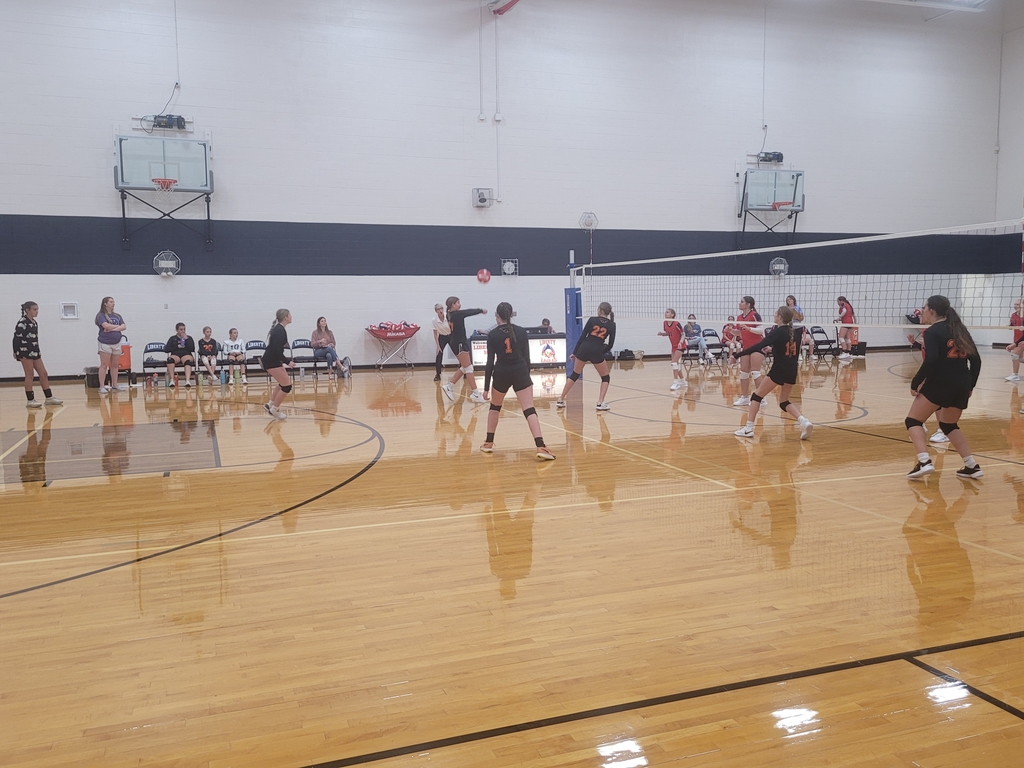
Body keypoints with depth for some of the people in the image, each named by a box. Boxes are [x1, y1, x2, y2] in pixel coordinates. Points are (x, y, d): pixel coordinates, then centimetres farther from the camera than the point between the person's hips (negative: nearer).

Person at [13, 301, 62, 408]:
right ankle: (30, 400, 2)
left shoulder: (34, 323, 14)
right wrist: (16, 352, -18)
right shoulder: (22, 323, -11)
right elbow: (17, 338, -15)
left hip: (34, 352, 8)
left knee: (43, 374, 7)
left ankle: (49, 398, 12)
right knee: (30, 375, -4)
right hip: (25, 352, -8)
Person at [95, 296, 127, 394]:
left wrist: (112, 329, -14)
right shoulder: (101, 315, -3)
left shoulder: (117, 316, 13)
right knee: (104, 365, -6)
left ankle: (115, 385, 15)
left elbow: (123, 327, 0)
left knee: (115, 365, 8)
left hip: (116, 343, 5)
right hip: (105, 343, -5)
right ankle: (102, 387, -5)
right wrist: (117, 326, -5)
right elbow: (106, 326, -19)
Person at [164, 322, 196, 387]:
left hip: (186, 355, 0)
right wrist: (177, 347, -2)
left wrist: (186, 339, -2)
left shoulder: (189, 338, 20)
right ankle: (171, 380, -44)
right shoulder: (172, 338, 20)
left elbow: (192, 349, 3)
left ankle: (188, 380, -61)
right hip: (175, 355, 1)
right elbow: (166, 349, 8)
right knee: (170, 359, -37)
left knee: (188, 361, -39)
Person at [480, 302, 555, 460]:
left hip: (501, 374, 0)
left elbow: (490, 362, -4)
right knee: (529, 410, -6)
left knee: (495, 407, 23)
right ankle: (541, 447, -20)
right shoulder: (522, 331, 4)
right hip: (520, 372, 1)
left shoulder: (493, 334, -2)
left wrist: (486, 386, 0)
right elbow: (527, 358, 6)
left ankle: (489, 443, 30)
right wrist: (526, 376, 18)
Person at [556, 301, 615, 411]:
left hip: (584, 349, 2)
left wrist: (574, 352, 6)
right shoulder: (611, 325, 5)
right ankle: (600, 403, 3)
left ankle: (560, 400, 19)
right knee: (605, 377, 17)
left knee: (574, 375, 18)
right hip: (597, 352, -2)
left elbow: (582, 337, 2)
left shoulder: (592, 320, 4)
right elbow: (610, 344, 4)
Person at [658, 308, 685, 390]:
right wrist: (661, 333, -7)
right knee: (676, 364, 13)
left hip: (680, 346, -8)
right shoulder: (665, 323, -2)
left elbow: (683, 334, -13)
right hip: (674, 346, 8)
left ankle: (675, 383, -21)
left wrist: (681, 342, -26)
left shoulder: (676, 323, -21)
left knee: (674, 362, -20)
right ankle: (682, 381, 30)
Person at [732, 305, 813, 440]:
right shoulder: (794, 332, 8)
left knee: (757, 396, 4)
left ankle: (748, 428, 0)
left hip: (779, 370, -7)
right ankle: (803, 421, -3)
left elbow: (759, 346, -23)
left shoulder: (777, 332, -12)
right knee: (784, 402, 19)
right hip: (792, 371, 7)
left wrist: (737, 355, -25)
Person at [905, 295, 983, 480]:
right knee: (949, 425, 25)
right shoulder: (960, 329, 15)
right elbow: (976, 360, 13)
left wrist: (915, 383, -11)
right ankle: (972, 466, 17)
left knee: (913, 421, 5)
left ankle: (924, 462, -14)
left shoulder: (932, 332, -6)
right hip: (961, 386, 7)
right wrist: (970, 385, 20)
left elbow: (931, 361, -20)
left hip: (939, 384, -7)